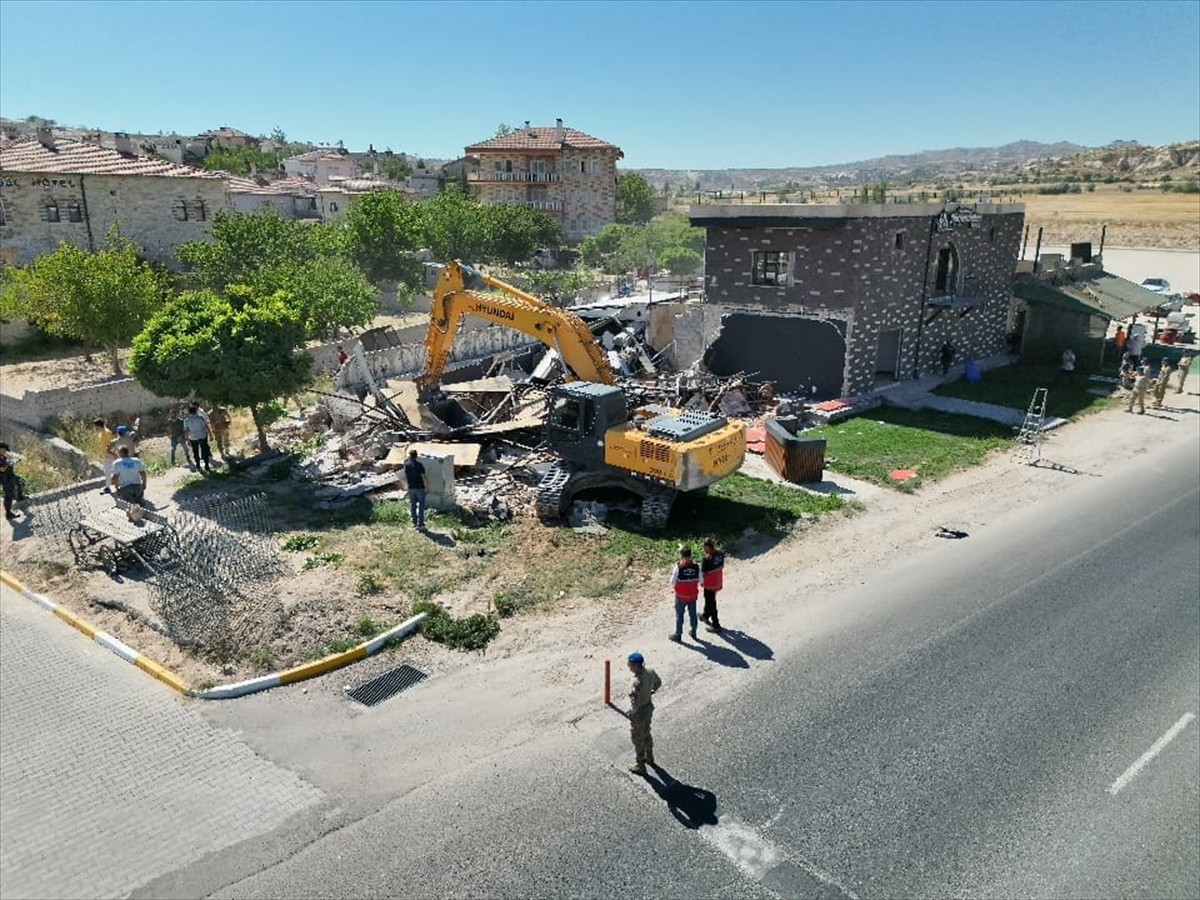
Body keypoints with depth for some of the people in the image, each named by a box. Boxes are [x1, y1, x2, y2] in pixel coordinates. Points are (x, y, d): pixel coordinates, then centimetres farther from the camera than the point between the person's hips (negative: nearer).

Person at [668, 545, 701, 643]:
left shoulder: (678, 568, -21)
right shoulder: (696, 567, -11)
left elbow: (672, 583, -16)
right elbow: (700, 580, 0)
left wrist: (672, 574, 1)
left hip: (681, 596, -3)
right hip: (693, 596, 3)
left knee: (679, 615, 11)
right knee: (692, 614, 18)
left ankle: (678, 635, 20)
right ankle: (693, 633, 32)